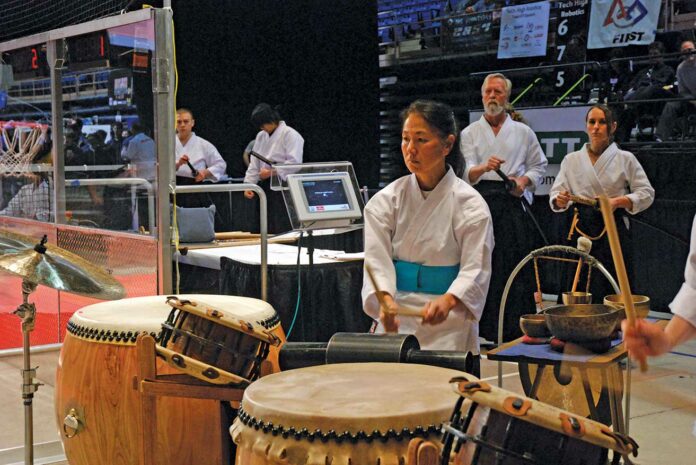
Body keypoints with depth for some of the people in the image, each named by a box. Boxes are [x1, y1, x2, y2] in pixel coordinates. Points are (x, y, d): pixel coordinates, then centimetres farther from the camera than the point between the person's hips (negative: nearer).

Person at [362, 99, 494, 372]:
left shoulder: (470, 204, -5)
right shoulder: (387, 199, 2)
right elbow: (377, 258, -7)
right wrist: (385, 299, -27)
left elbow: (475, 268, -10)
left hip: (449, 320, -2)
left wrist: (447, 301, -30)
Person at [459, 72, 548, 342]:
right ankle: (485, 327, 0)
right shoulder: (470, 133, 12)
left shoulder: (523, 132, 14)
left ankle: (515, 327, -2)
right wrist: (484, 167, -23)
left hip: (514, 202, 0)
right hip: (481, 202, 0)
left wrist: (525, 180, -3)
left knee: (516, 266, -6)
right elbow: (466, 172, -2)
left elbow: (539, 166, 17)